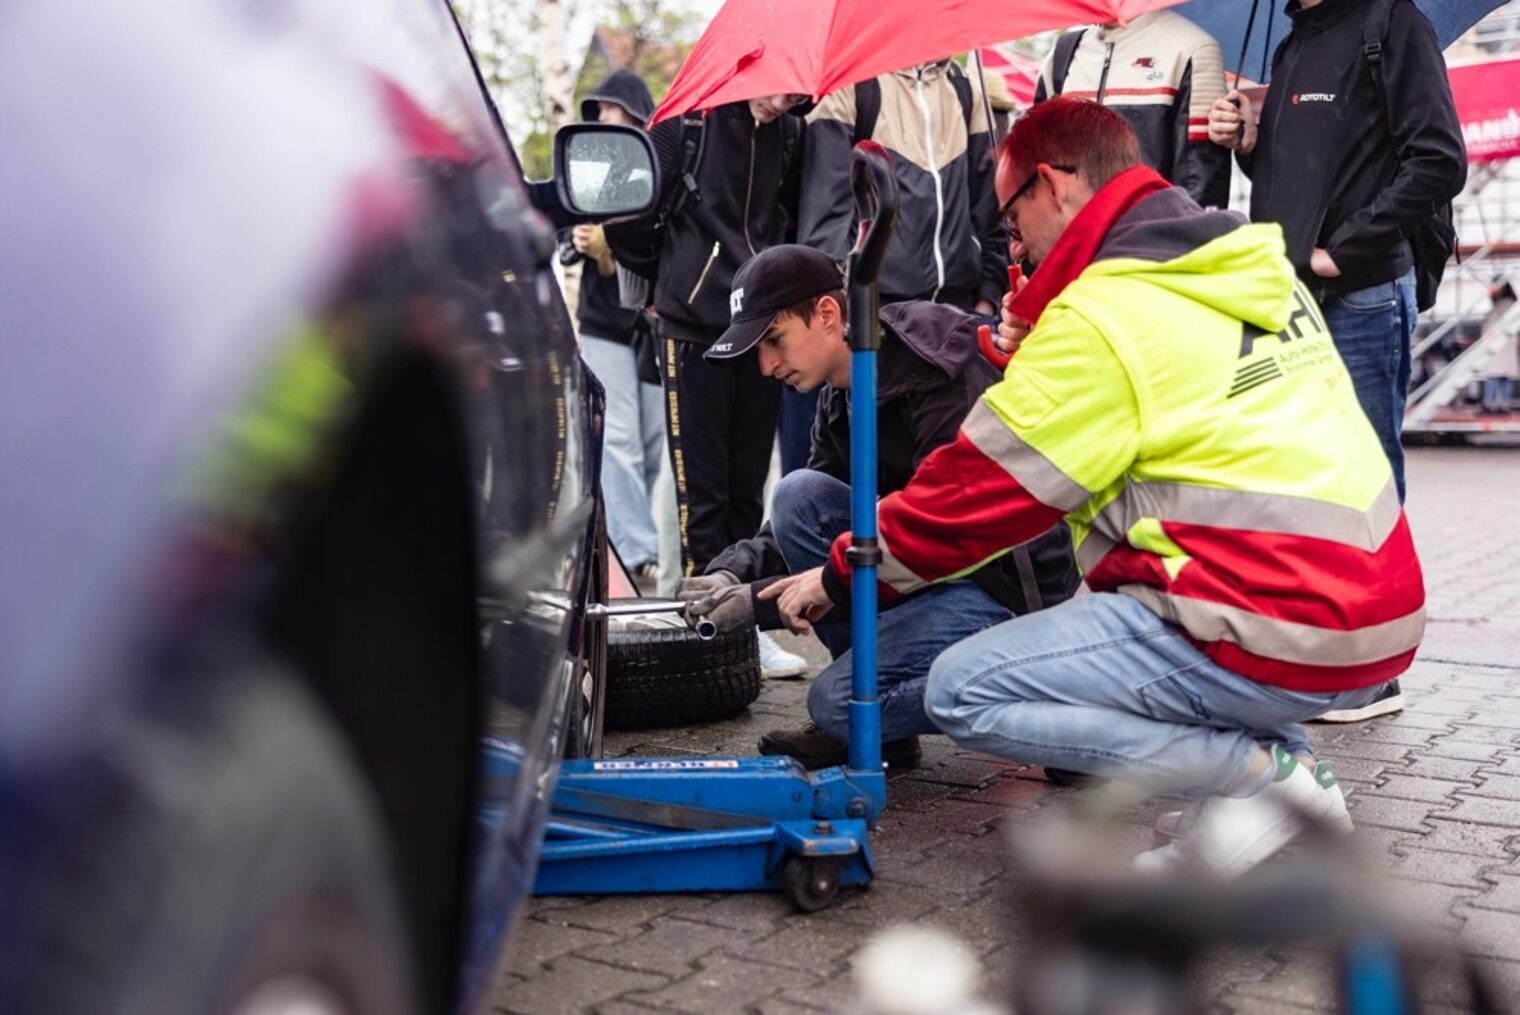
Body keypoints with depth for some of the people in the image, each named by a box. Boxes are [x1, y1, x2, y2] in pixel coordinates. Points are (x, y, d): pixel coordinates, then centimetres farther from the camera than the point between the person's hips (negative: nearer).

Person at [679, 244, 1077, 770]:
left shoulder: (942, 376, -23)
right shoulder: (839, 396, 4)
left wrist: (764, 600, -28)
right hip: (937, 569, 9)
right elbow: (808, 517, 8)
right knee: (799, 495, -13)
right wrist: (732, 572, -14)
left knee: (841, 701, -23)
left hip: (1008, 586, -9)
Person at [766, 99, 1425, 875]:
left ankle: (1265, 767, -8)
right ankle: (1267, 739, 9)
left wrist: (842, 577, 6)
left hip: (1275, 636, -9)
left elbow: (982, 488, -7)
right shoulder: (1259, 274, 13)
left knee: (963, 692, -5)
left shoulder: (1099, 316, -12)